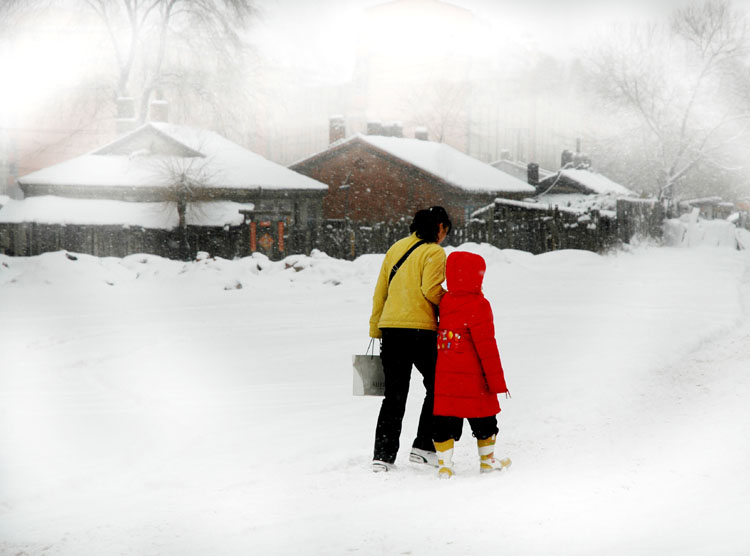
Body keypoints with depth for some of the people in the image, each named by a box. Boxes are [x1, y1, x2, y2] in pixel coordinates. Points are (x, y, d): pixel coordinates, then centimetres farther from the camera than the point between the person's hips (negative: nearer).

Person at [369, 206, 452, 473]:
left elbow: (380, 290, 14)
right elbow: (430, 289, -16)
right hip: (420, 330, -6)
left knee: (394, 394, 8)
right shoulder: (434, 252, -4)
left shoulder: (396, 248, 15)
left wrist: (375, 329, 19)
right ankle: (424, 446, 8)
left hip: (390, 328, 6)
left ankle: (383, 455, 2)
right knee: (437, 387, 12)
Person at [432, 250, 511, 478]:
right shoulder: (478, 305, -14)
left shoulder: (445, 301, 5)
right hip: (472, 378, -5)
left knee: (445, 422, 6)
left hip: (444, 376, 5)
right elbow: (486, 346, -14)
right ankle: (487, 460, 26)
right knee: (484, 420, 13)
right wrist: (497, 380, -8)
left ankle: (444, 463, -2)